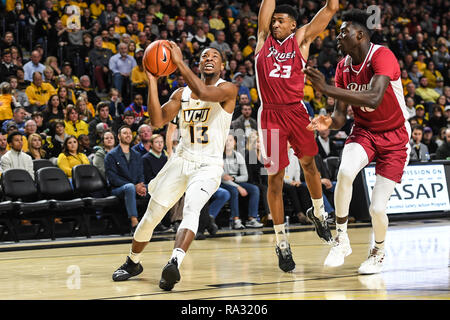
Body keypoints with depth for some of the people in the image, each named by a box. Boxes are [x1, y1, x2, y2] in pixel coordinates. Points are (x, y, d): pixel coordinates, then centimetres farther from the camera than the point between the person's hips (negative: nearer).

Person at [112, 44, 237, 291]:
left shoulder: (227, 90, -7)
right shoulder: (182, 93, 9)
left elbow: (204, 93, -29)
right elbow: (158, 120, -3)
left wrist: (179, 62, -27)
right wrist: (152, 80, -10)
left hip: (209, 165, -5)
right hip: (181, 159, 5)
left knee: (191, 208, -31)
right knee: (152, 215, 6)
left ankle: (174, 263, -46)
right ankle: (132, 263, 28)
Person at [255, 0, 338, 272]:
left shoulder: (301, 39, 7)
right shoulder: (264, 38, 9)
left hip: (296, 111, 0)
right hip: (270, 114, 0)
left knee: (309, 163, 16)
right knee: (275, 179, 1)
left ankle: (318, 213, 43)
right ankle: (282, 242, 7)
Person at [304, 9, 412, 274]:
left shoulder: (382, 56, -24)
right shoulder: (344, 67, -3)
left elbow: (374, 99, -41)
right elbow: (341, 116, -1)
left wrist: (327, 89, -44)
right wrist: (329, 122, -26)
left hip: (394, 136, -4)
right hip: (364, 131, 4)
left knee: (377, 208, -9)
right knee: (345, 172, -30)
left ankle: (379, 251, 25)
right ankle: (342, 239, -14)